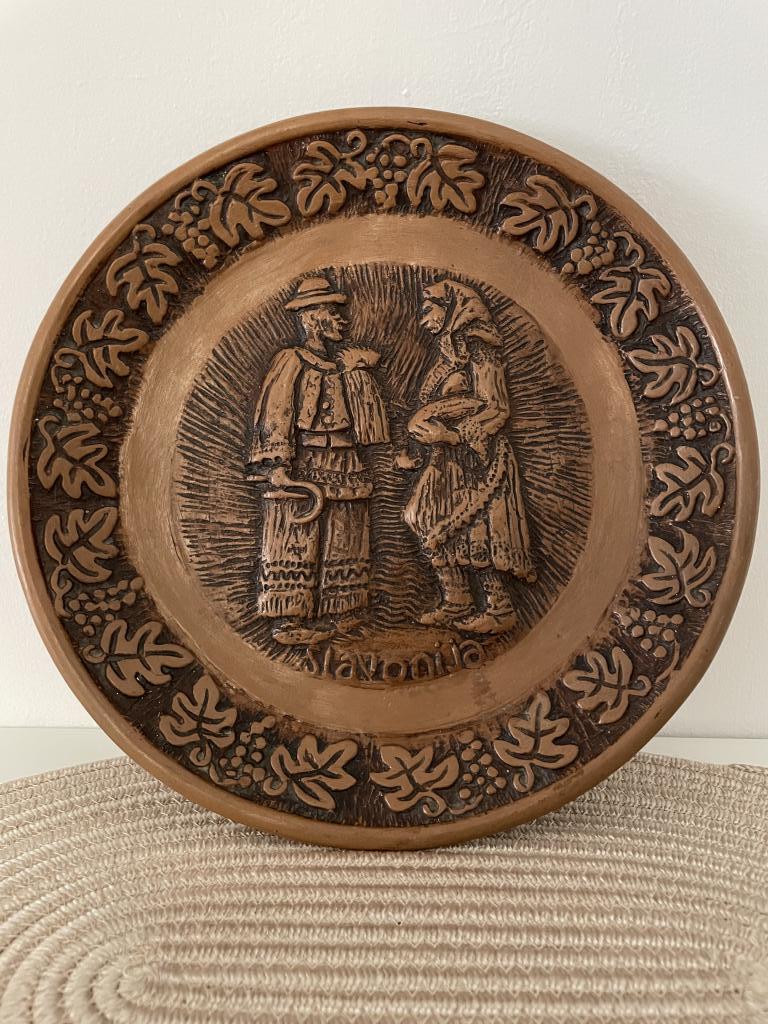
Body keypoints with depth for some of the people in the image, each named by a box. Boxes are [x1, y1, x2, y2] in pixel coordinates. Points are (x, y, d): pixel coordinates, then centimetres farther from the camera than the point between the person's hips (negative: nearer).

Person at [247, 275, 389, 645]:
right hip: (304, 467, -8)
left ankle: (330, 615, 17)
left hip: (344, 468, 8)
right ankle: (288, 620, -2)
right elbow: (274, 416, -13)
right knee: (296, 542, -6)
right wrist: (279, 467, -21)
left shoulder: (343, 363, 17)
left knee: (339, 543, 9)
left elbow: (364, 415, 23)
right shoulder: (291, 361, -4)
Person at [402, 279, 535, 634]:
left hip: (476, 458, -9)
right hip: (447, 462, 9)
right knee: (435, 527, 7)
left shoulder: (479, 352, -9)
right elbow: (431, 408, 18)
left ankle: (499, 608, 0)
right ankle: (456, 603, 15)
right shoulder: (447, 355, 17)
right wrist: (422, 426, -4)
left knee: (473, 531, -9)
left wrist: (453, 435, -20)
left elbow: (496, 409, -14)